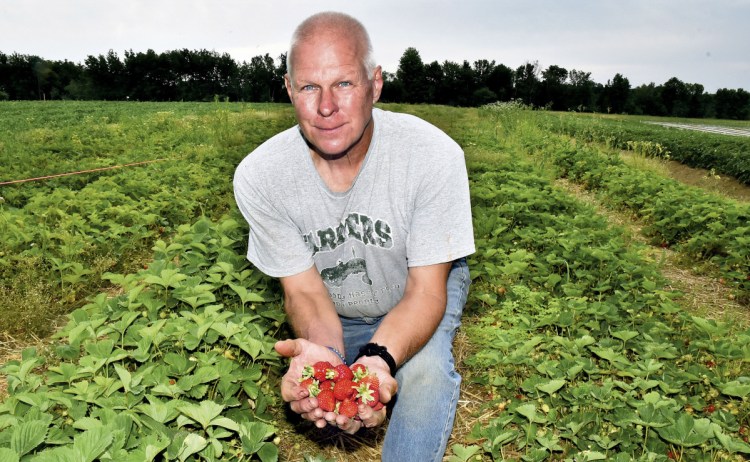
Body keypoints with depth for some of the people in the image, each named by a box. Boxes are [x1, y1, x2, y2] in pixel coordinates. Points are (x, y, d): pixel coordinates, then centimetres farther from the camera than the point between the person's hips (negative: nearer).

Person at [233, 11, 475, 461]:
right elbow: (304, 289, -18)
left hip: (422, 293, -2)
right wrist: (323, 351, -40)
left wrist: (380, 358, -46)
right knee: (321, 407, -7)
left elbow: (426, 289, -26)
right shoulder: (258, 176, -25)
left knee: (424, 369, -29)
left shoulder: (434, 156, -31)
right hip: (338, 315, 3)